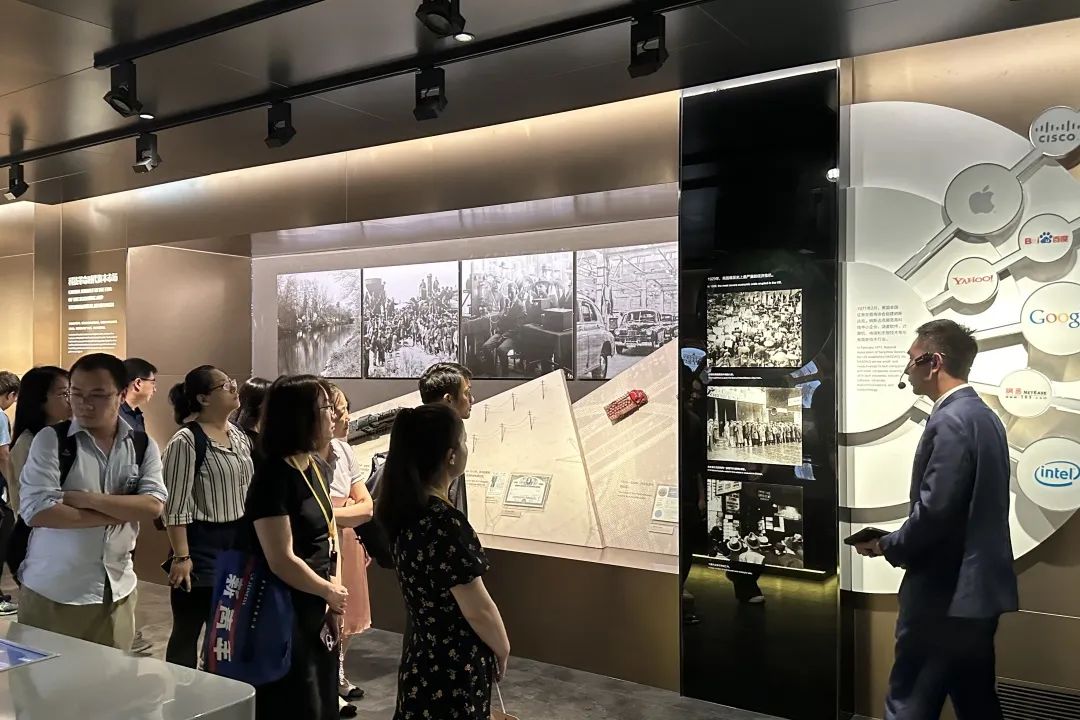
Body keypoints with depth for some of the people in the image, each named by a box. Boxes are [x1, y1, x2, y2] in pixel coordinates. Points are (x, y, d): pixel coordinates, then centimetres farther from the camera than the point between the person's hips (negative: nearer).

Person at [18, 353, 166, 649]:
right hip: (52, 592, -2)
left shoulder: (143, 446, 2)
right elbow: (36, 512, -16)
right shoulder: (50, 440, -6)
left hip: (117, 590, 2)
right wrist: (120, 513, -14)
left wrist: (88, 499, -18)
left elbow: (153, 506, -10)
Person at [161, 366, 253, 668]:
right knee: (187, 630, 7)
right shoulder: (186, 441, -15)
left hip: (239, 543, 7)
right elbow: (176, 507, -15)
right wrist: (181, 556, -17)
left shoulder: (240, 436, 8)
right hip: (201, 547, -7)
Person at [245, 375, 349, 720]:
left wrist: (333, 594, 2)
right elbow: (282, 561, -24)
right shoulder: (273, 477, -22)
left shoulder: (319, 468, 5)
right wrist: (331, 592, -10)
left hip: (318, 609, 8)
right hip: (286, 612, -8)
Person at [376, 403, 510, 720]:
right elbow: (478, 609, -20)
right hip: (455, 670, -8)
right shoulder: (446, 523, -28)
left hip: (421, 661, 8)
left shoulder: (402, 509, -2)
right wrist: (503, 650, -5)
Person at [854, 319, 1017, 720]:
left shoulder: (950, 421, -18)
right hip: (977, 588, 10)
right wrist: (902, 544, 13)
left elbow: (934, 510, -24)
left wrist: (889, 547, -7)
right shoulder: (983, 416, 12)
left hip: (945, 594, -10)